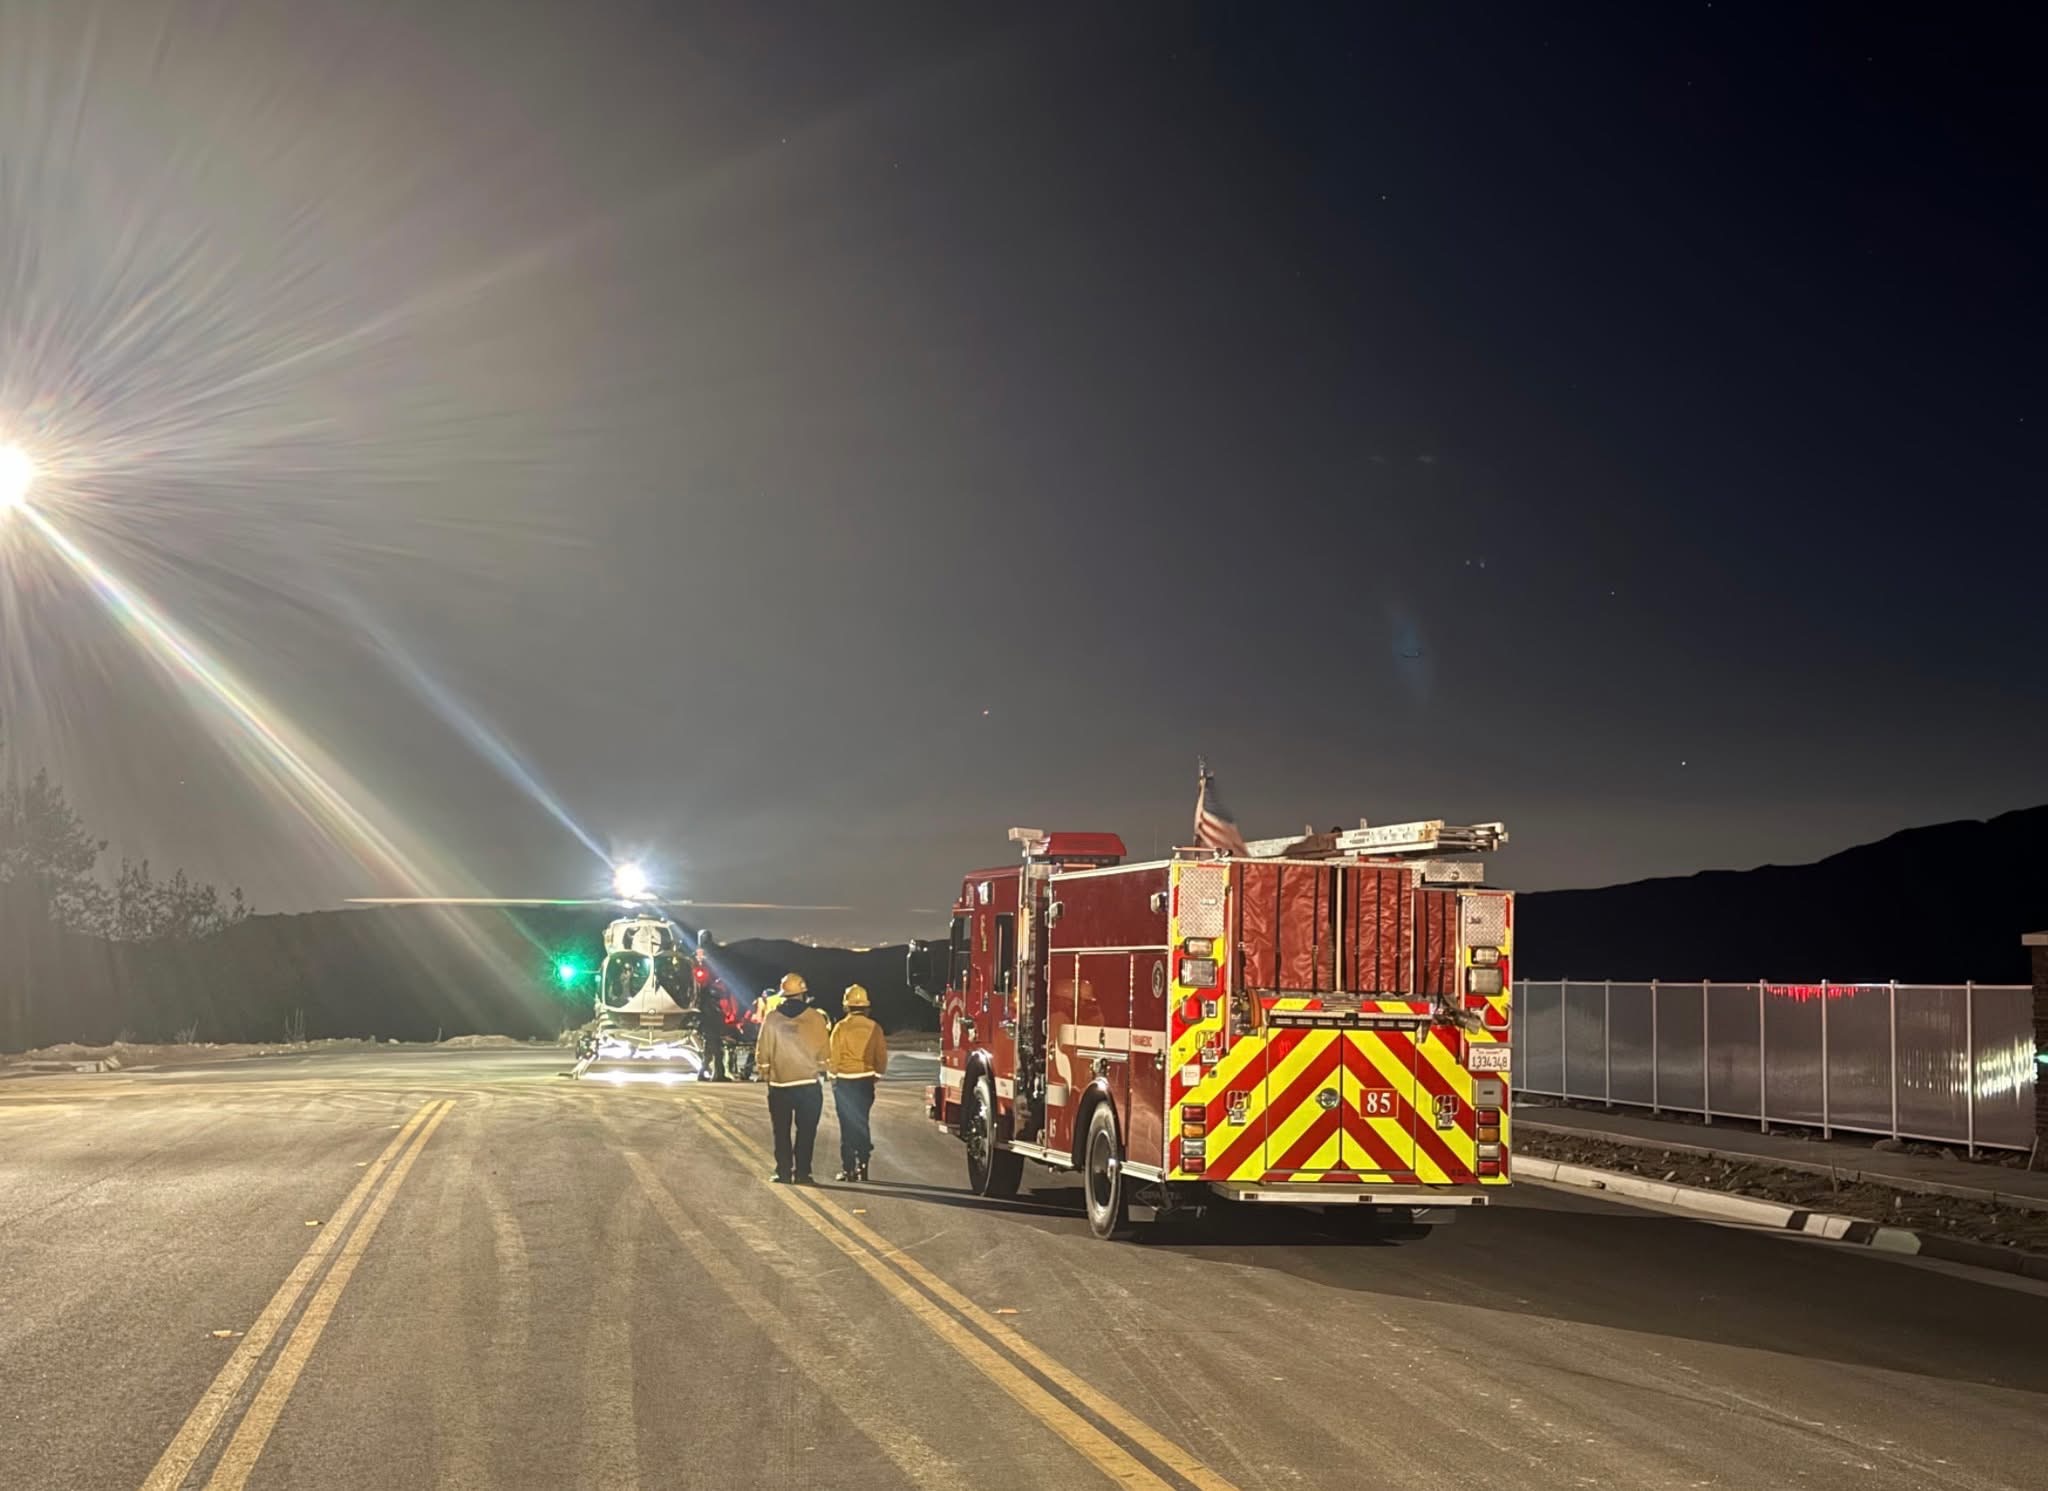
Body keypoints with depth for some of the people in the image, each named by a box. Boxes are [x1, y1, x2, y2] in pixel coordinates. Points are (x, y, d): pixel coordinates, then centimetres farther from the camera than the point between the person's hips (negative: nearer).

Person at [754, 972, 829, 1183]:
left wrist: (764, 1074, 16)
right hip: (808, 1083, -1)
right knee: (805, 1130, 4)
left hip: (779, 1084, 1)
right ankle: (802, 1173, 2)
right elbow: (823, 1051, -1)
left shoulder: (772, 1019, -3)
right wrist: (821, 1069, 18)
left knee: (782, 1131, 10)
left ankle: (783, 1171, 9)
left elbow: (763, 1052, 2)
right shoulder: (816, 1018, -6)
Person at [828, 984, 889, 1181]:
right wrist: (877, 1074, 17)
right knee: (862, 1122, 14)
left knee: (847, 1124, 4)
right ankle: (863, 1166, 13)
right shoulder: (874, 1027, -4)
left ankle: (848, 1169, 4)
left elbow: (833, 1057, -8)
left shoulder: (841, 1027, -11)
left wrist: (833, 1072, 11)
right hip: (866, 1080, 2)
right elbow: (882, 1056, 1)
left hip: (844, 1081, -2)